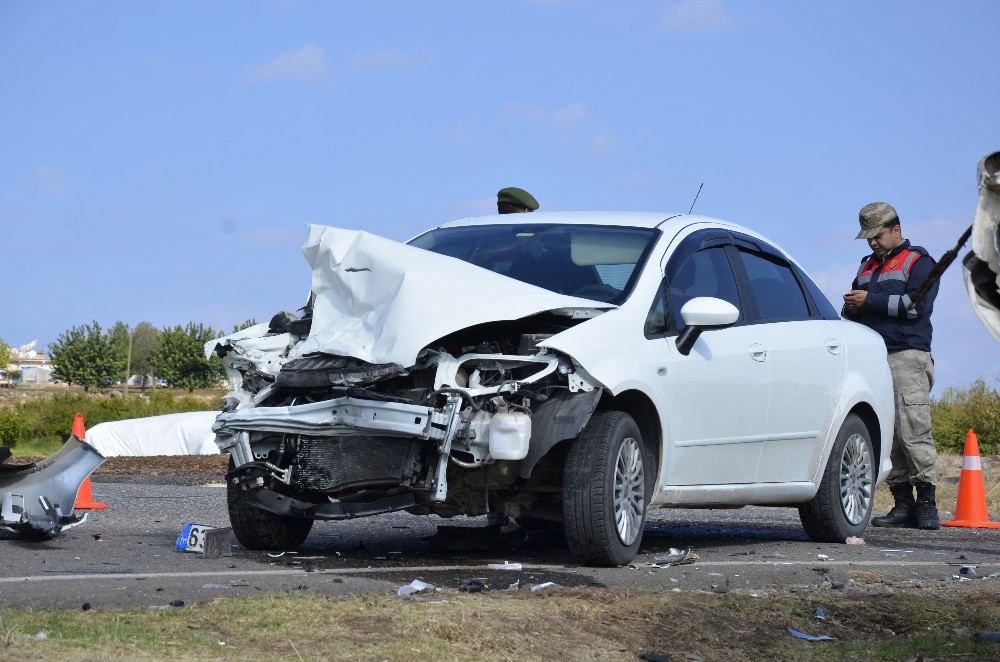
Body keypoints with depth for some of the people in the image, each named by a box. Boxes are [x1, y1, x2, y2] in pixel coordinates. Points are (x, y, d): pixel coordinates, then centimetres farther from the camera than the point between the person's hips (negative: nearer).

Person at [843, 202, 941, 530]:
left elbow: (918, 305, -11)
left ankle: (926, 504, -10)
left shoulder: (918, 262, 4)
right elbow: (851, 311, 26)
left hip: (907, 358, -6)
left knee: (914, 432, -13)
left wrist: (871, 300, -12)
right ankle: (903, 505, 3)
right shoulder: (867, 266, 26)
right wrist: (852, 308, 1)